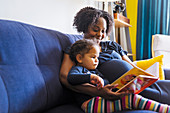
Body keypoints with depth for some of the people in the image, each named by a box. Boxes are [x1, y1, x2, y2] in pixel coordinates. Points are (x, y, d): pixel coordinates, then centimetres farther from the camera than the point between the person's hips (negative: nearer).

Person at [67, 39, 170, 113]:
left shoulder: (95, 71, 31)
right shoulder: (78, 69, 6)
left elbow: (106, 83, 24)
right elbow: (71, 78, -18)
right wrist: (91, 77, -27)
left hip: (100, 99, 9)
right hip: (90, 103, -9)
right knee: (131, 98, -22)